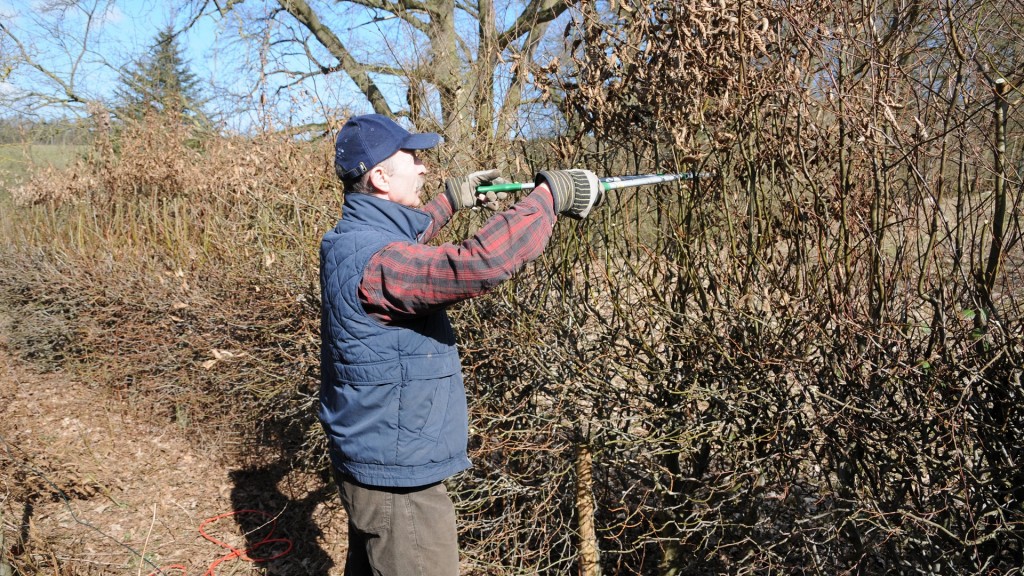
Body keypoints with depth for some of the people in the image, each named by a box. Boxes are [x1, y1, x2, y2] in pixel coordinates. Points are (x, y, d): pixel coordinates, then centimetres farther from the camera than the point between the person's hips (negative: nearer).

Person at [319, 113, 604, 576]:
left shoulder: (352, 241, 3)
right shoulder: (374, 261, -28)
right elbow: (482, 263, -41)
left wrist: (451, 200, 22)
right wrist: (550, 194, -28)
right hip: (397, 478, -10)